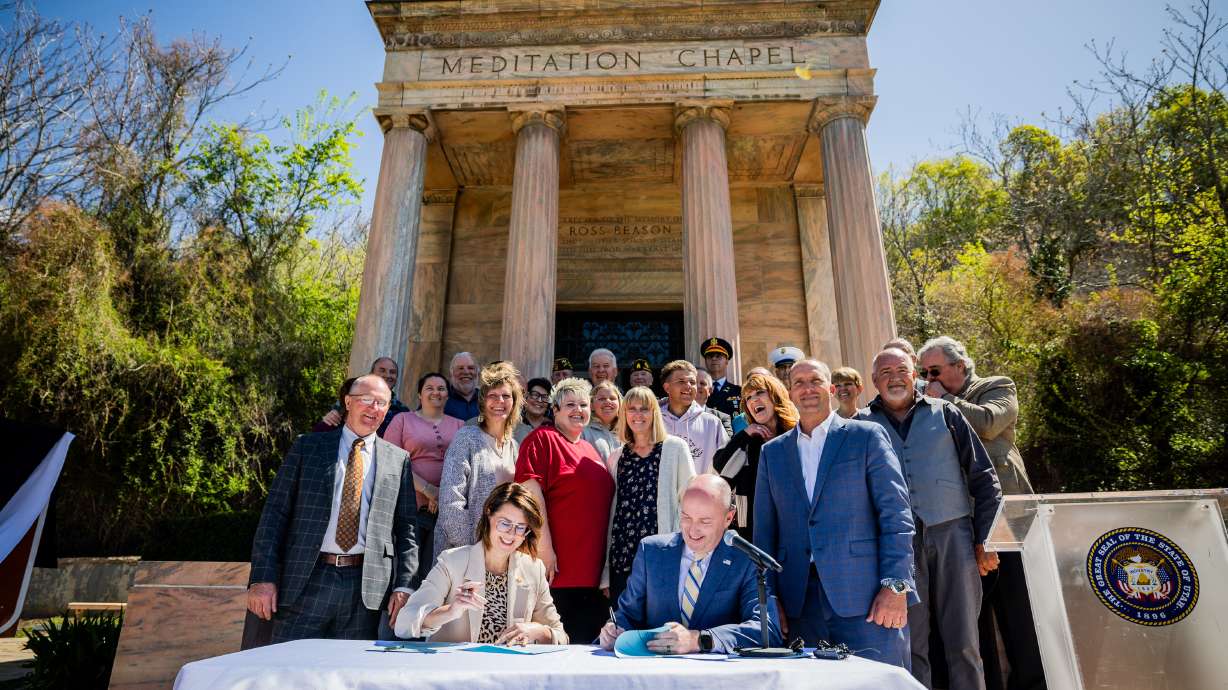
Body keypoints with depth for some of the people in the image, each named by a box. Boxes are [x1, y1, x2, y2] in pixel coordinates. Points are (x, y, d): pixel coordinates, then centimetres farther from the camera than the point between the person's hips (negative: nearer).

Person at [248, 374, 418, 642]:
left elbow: (406, 528, 7)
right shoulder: (306, 446, 6)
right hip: (306, 580, -1)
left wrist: (403, 586, 0)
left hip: (366, 586, 1)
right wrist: (263, 577, -6)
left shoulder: (398, 460, 8)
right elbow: (275, 512, 2)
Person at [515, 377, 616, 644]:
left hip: (593, 574, 8)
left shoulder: (591, 450, 18)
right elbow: (531, 492, -15)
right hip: (557, 572, -7)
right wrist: (545, 548, -20)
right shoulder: (542, 439, -4)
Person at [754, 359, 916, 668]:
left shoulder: (867, 436, 3)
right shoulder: (772, 452, 13)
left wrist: (895, 585, -9)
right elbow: (764, 530, 12)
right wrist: (769, 596, 5)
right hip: (798, 602, 3)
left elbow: (896, 513, -2)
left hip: (864, 597, -2)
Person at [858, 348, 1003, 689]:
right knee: (910, 643, 6)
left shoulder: (944, 413, 8)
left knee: (964, 641, 5)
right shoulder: (862, 424, 7)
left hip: (952, 535, 0)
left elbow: (983, 478, 7)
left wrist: (986, 539, 1)